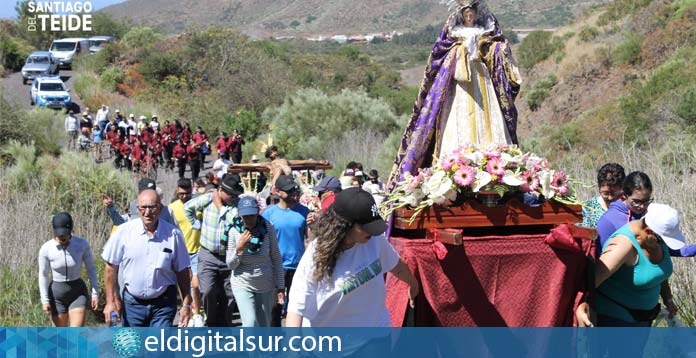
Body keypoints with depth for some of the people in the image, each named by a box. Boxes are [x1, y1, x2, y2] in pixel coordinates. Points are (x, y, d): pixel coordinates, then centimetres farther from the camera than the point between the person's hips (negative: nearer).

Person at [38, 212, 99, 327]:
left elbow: (91, 269, -1)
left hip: (78, 292, -1)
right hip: (56, 293, 1)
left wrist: (95, 293, -3)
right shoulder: (46, 249, -12)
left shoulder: (82, 244, -12)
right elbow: (43, 275, -3)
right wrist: (45, 300, -4)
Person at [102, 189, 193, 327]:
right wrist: (111, 300, -3)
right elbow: (111, 267, 0)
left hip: (163, 303, -1)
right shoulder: (124, 231, -6)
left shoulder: (173, 234, -6)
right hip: (132, 301, 1)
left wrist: (186, 305, -1)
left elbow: (183, 272, 0)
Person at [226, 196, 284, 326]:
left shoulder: (267, 228, -9)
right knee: (251, 324, -16)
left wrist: (280, 286, -1)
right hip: (242, 284, -1)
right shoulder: (234, 231, -10)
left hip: (266, 285, 1)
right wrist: (239, 248, -20)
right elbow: (231, 265, -3)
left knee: (264, 326, 11)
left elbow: (276, 258, -1)